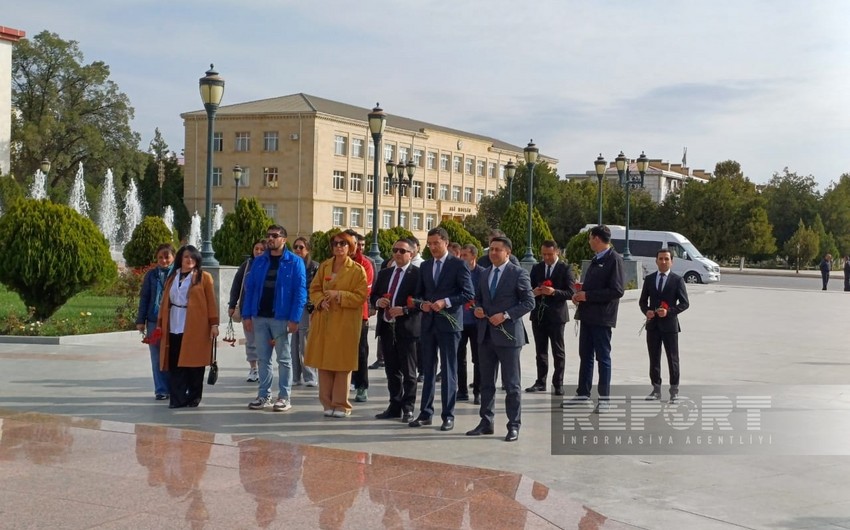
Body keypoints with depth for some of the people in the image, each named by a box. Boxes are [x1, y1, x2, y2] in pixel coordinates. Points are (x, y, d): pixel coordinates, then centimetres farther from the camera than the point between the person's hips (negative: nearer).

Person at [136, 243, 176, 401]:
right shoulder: (151, 275, 6)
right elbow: (144, 298, 9)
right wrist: (141, 320, 5)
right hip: (154, 321, 2)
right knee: (157, 358, 6)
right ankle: (161, 390, 13)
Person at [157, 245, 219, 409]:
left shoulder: (204, 277, 1)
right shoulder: (172, 278, 15)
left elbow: (211, 302, -3)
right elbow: (165, 302, 14)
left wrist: (214, 323, -9)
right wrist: (160, 324, 10)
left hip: (196, 328, -4)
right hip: (174, 327, 4)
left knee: (194, 363, 2)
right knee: (175, 364, 1)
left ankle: (194, 398, 14)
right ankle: (177, 399, 5)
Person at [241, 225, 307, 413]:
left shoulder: (294, 262, -3)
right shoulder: (259, 261, 10)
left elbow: (300, 292, -8)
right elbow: (250, 288, 10)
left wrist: (294, 319, -15)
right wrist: (247, 314, 1)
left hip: (281, 318, -4)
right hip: (259, 317, 4)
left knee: (284, 359, 4)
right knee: (263, 358, 9)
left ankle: (284, 397, 9)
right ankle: (264, 396, 17)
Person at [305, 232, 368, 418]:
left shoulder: (357, 270, -3)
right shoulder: (324, 266, 11)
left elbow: (360, 296, -8)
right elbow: (314, 289, 14)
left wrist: (339, 295, -17)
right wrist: (321, 301, -6)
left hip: (345, 324, -4)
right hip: (324, 321, 4)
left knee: (342, 364, -1)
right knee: (324, 363, 4)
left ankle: (341, 404, 8)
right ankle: (328, 403, 13)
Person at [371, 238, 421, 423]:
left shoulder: (417, 274, -5)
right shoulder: (384, 273, 16)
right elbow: (373, 296, 19)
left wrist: (404, 310, -21)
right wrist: (378, 301, -3)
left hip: (407, 328, -6)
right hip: (386, 327, 6)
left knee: (408, 371, 0)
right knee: (392, 370, 12)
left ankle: (408, 408, 6)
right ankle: (395, 406, 20)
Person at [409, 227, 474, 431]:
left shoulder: (458, 265, -4)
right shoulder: (425, 266, 13)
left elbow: (468, 293, -9)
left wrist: (446, 302, -18)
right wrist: (422, 304, -3)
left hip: (449, 322, -5)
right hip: (428, 322, 5)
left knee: (449, 370, 0)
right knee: (428, 370, 9)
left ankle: (448, 416, 6)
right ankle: (425, 413, 16)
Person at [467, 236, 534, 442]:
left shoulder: (518, 273, -5)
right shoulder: (484, 274, 14)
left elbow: (529, 302, -8)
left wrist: (506, 315, -17)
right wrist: (477, 309, -1)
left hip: (508, 334, -6)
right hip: (486, 334, 6)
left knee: (511, 384, 0)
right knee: (486, 382, 11)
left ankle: (514, 426, 7)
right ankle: (486, 422, 20)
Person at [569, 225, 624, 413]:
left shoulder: (614, 259, -13)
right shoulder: (596, 259, 14)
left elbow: (617, 291, -20)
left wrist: (587, 295, -19)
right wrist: (581, 293, 5)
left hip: (601, 316, -8)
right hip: (587, 314, 9)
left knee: (603, 357, 0)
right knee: (585, 355, 14)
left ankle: (604, 398, 8)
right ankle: (583, 393, 23)